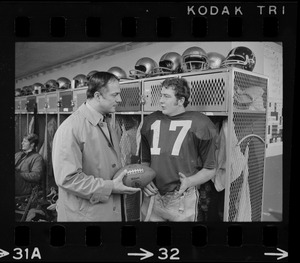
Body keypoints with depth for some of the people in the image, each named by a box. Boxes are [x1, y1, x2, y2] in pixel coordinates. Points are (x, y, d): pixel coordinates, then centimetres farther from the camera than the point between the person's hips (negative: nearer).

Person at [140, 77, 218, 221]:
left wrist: (189, 182, -17)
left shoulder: (200, 124, -5)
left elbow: (210, 170, -2)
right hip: (152, 196, 4)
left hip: (182, 200, -3)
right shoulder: (151, 121, 8)